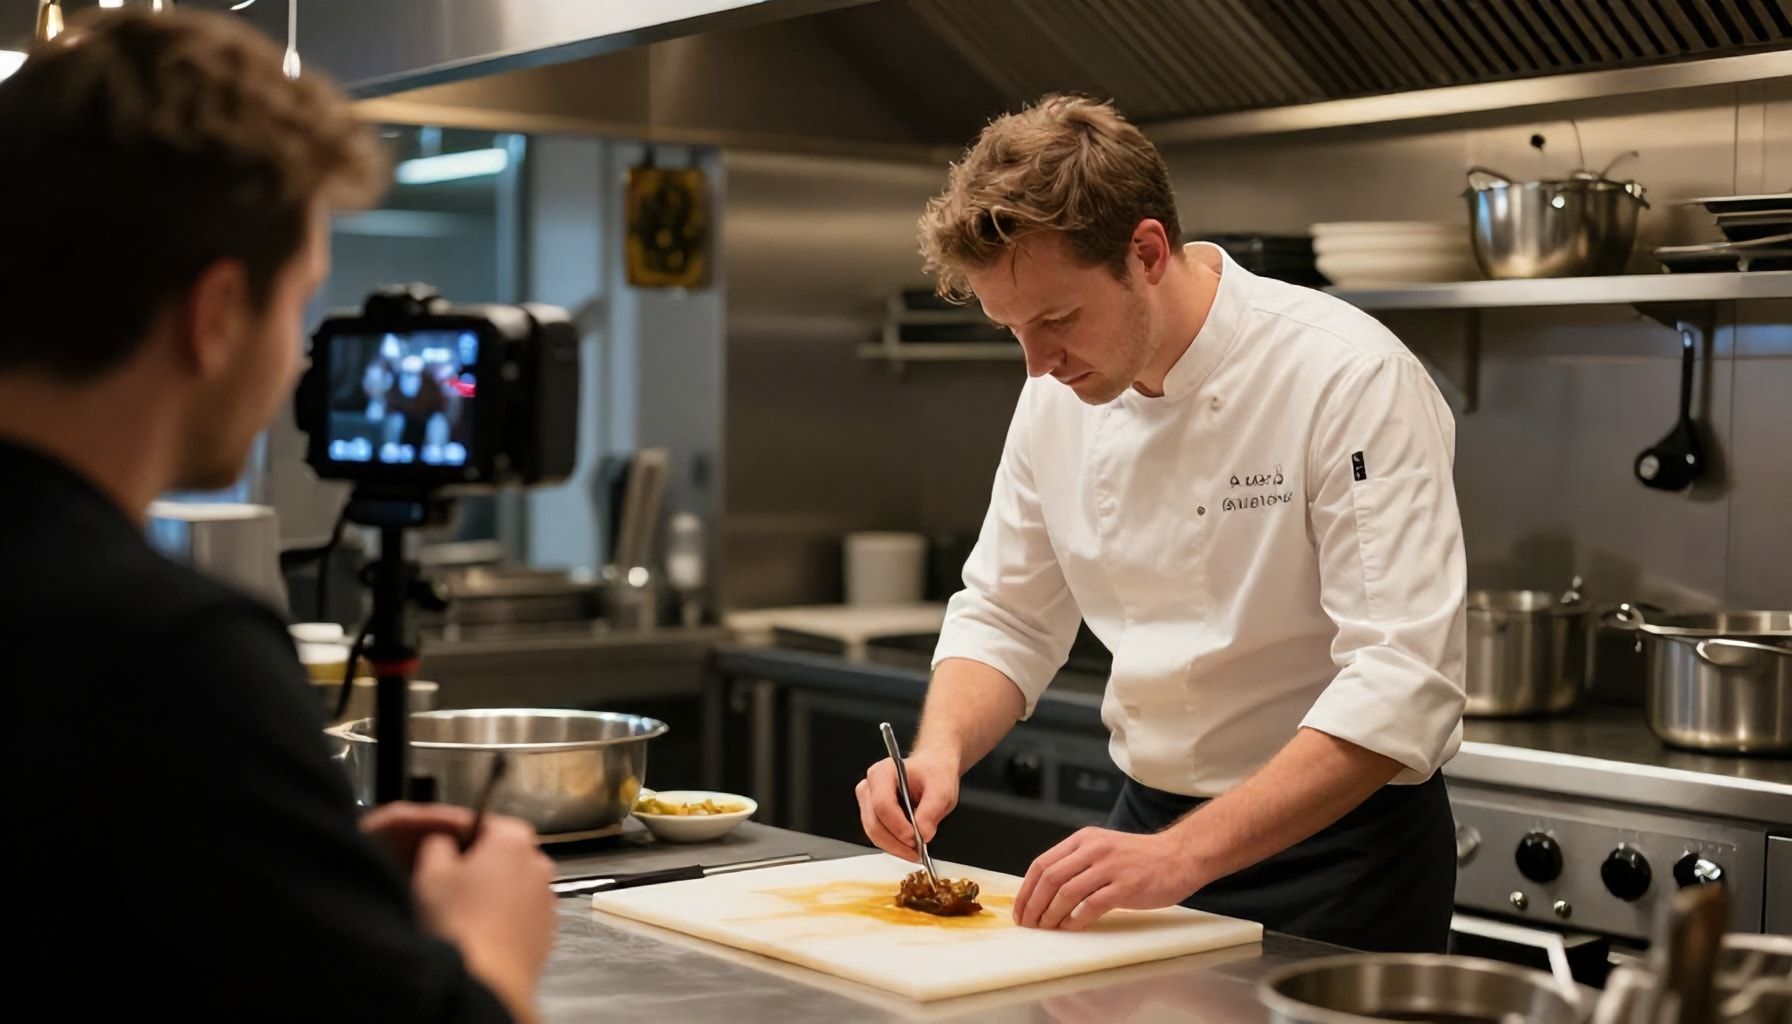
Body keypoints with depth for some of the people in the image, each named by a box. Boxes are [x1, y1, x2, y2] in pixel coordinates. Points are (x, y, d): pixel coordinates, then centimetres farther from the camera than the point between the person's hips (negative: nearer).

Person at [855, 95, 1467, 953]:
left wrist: (1185, 855, -35)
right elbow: (1007, 618, 8)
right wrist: (940, 750, -12)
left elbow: (1401, 688, -28)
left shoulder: (1351, 378, -22)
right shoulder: (1060, 395, -2)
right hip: (1151, 827, 6)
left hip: (1340, 857, -5)